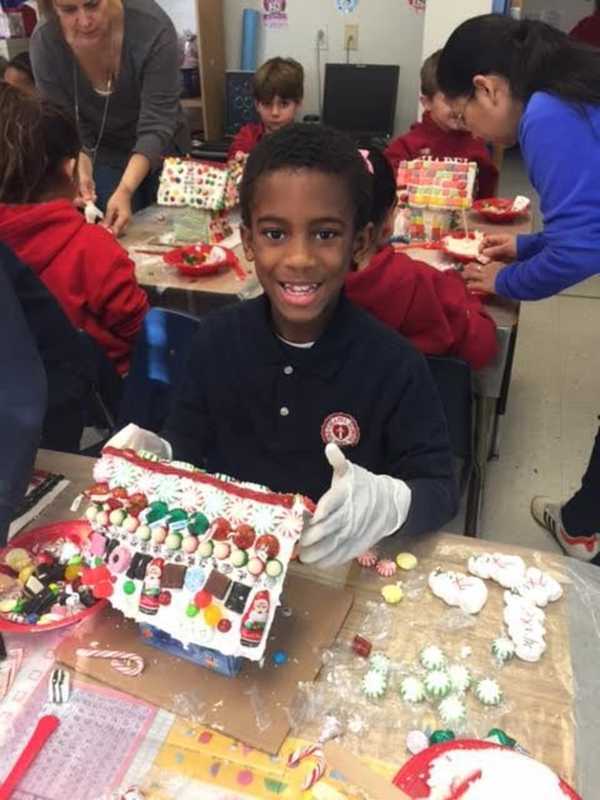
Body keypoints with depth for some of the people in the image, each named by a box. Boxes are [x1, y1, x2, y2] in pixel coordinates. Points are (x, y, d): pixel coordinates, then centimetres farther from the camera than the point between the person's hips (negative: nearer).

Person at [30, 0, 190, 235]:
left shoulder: (152, 26, -26)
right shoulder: (45, 43, -20)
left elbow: (156, 124, -28)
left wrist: (125, 189, -40)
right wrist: (81, 172, -36)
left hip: (161, 152, 0)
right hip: (101, 156, 1)